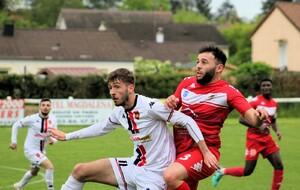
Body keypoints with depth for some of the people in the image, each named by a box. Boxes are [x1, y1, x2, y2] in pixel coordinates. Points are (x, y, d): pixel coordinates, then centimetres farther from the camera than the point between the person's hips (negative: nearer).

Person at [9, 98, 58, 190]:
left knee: (34, 172, 28)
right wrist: (14, 142, -4)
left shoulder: (53, 119, -5)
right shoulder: (32, 118, -17)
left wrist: (53, 139, -28)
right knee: (50, 167, -23)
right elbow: (16, 125, -5)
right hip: (31, 149, -7)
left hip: (41, 151, 7)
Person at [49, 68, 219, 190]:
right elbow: (101, 128, 24)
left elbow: (187, 121, -19)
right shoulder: (119, 112, 4)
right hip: (133, 166, 8)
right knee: (80, 171, 5)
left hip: (154, 174, -8)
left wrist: (206, 152, -24)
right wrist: (67, 136, 30)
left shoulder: (150, 106, -20)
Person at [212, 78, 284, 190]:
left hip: (267, 139, 6)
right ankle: (222, 172, 19)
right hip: (254, 139, -6)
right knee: (248, 171, -4)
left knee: (279, 167, -4)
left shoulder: (274, 103, 8)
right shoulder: (255, 101, -13)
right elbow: (241, 119, -15)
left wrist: (277, 131, 3)